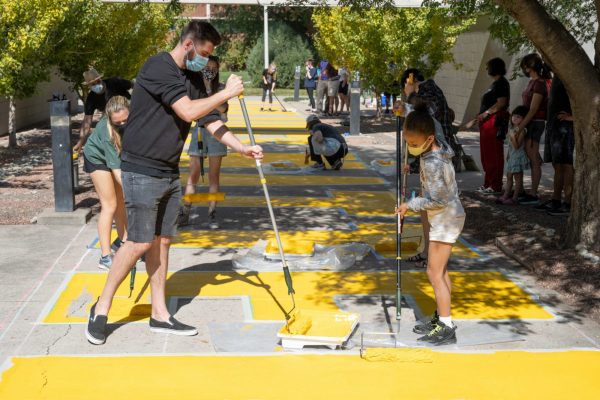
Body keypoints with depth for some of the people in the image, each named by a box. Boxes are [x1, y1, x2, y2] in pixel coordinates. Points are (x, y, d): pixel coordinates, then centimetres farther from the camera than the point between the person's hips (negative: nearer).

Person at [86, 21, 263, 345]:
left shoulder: (193, 78, 12)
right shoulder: (158, 68, -15)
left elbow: (210, 120, 13)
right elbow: (188, 111, -23)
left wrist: (241, 147, 2)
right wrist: (227, 92, -13)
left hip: (169, 173, 9)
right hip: (142, 171, -8)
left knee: (161, 241, 10)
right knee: (140, 242, -7)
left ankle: (160, 314, 18)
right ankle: (102, 307, 8)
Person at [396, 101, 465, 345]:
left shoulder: (432, 163, -26)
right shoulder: (439, 152, 2)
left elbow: (437, 200, -25)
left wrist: (411, 205, -14)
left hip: (445, 219, -10)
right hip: (447, 217, 10)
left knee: (434, 272, -7)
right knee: (440, 270, 17)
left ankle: (446, 328, -3)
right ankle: (441, 318, 28)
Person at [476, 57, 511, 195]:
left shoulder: (501, 83, -9)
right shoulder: (495, 83, 21)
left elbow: (501, 103, -19)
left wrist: (486, 113, -19)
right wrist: (481, 116, 18)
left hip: (495, 121, -11)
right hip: (488, 122, 11)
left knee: (494, 154, -8)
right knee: (487, 154, 13)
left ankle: (495, 186, -6)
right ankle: (488, 184, 20)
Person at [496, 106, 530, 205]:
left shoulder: (521, 131, -16)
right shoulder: (511, 129, 10)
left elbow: (517, 146, -21)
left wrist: (513, 137, -32)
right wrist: (508, 155, 22)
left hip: (518, 156, -9)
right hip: (511, 156, 9)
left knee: (517, 178, -1)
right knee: (509, 177, 14)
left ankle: (514, 198, 3)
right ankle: (505, 196, 22)